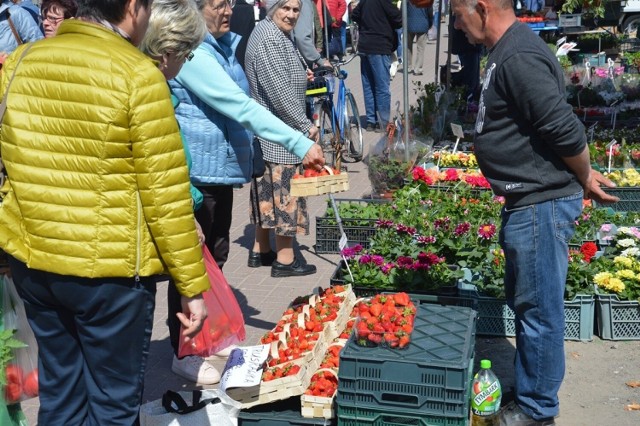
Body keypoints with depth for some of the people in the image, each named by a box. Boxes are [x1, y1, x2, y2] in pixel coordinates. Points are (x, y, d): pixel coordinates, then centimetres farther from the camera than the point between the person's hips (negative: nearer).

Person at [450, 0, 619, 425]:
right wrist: (582, 176, 18)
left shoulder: (518, 57, -21)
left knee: (539, 310, 3)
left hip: (541, 206, -11)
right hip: (527, 203, 11)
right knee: (526, 303, 21)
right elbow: (560, 129, 18)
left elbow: (566, 130, -24)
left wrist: (584, 180, -9)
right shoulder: (508, 50, 13)